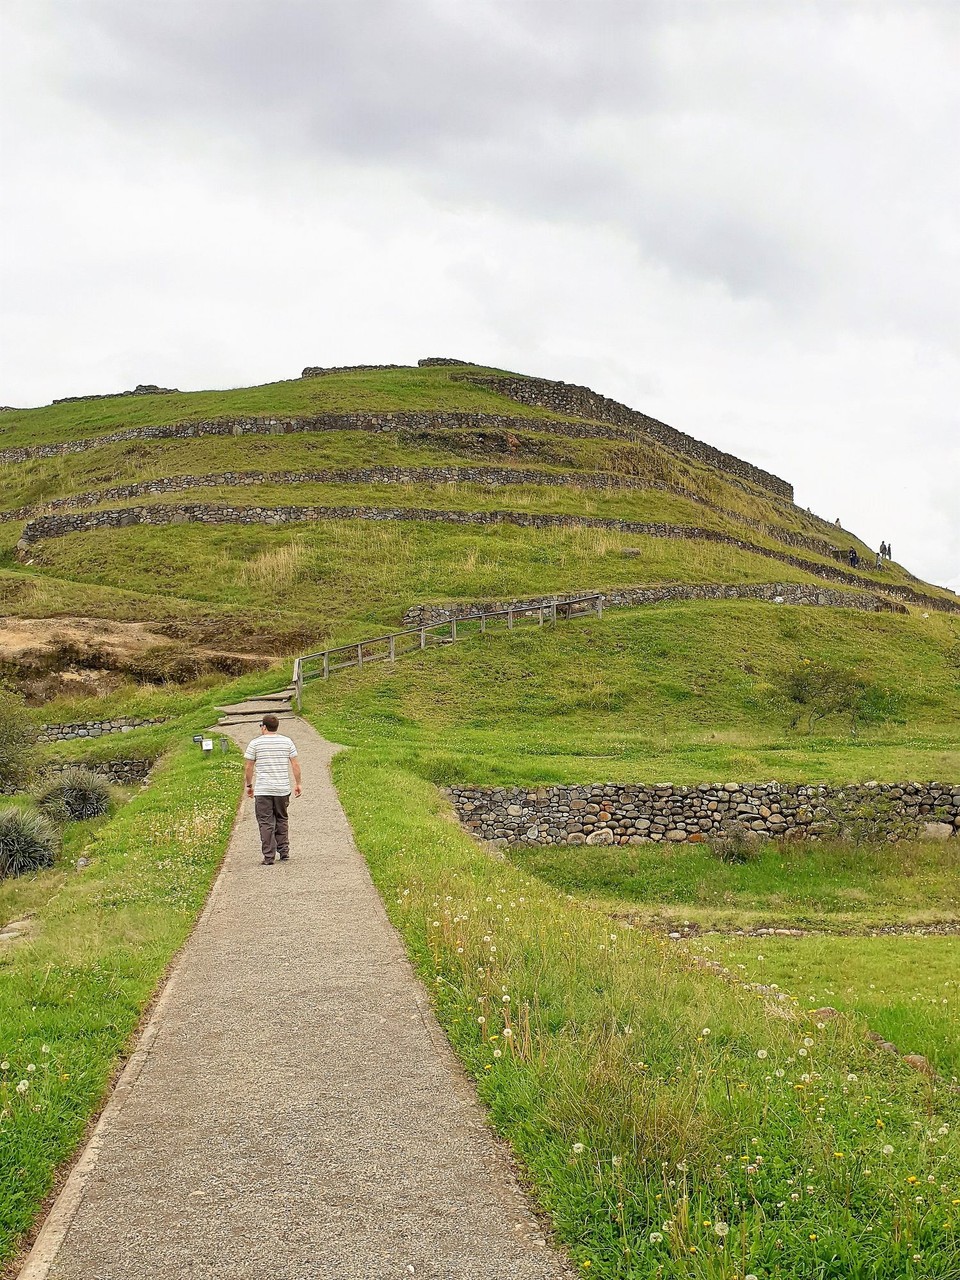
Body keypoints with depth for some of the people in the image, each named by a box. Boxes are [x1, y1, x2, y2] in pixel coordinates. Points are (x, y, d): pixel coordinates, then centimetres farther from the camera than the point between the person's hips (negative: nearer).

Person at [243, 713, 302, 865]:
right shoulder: (287, 742, 4)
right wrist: (298, 783, 13)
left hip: (262, 790, -3)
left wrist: (249, 785, 12)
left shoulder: (255, 743, -2)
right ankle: (284, 852, 18)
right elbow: (295, 764, 5)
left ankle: (269, 857, -2)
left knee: (266, 823, 0)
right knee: (282, 820, 17)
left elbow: (248, 767, 0)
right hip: (282, 789, 3)